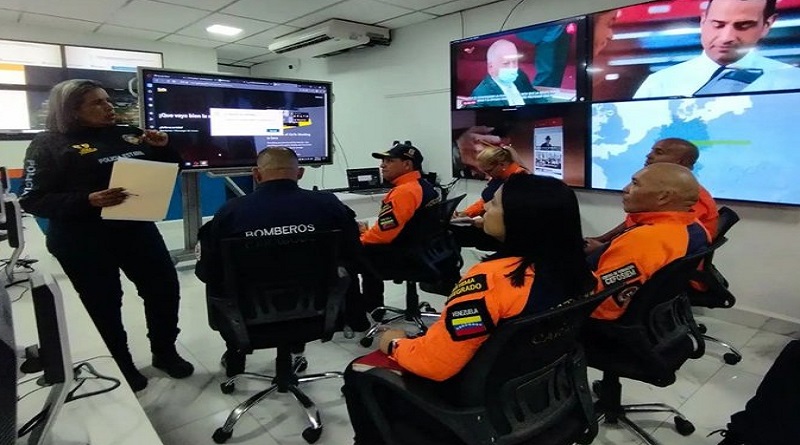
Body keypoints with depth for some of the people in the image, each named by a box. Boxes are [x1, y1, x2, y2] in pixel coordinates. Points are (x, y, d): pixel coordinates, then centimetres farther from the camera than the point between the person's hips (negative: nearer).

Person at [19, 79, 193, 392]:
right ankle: (121, 368, 27)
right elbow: (33, 200, -12)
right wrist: (87, 200, -27)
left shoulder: (128, 134, 8)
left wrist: (163, 149, -6)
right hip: (83, 241, -4)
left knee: (165, 288, 9)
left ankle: (165, 352, 29)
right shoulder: (49, 144, -4)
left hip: (137, 230, 5)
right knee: (104, 305, 6)